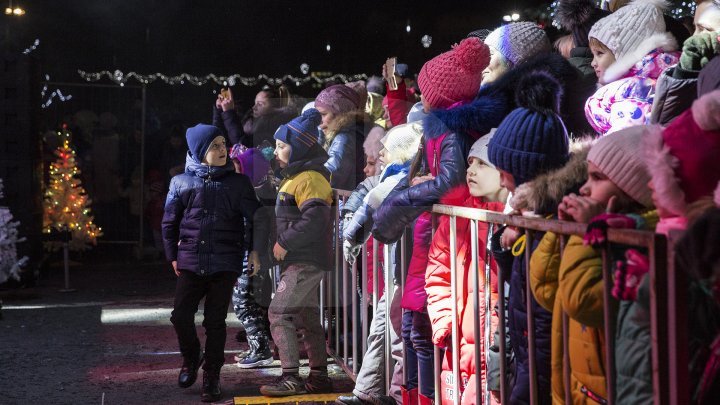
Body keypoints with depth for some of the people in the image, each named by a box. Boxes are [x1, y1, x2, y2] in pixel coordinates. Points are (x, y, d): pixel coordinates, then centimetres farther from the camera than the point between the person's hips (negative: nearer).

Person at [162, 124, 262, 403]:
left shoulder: (238, 183, 3)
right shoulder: (182, 183, 4)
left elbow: (253, 219, 6)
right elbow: (169, 223, 10)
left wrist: (253, 250, -1)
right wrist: (173, 256, 7)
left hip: (224, 264, -1)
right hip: (190, 262, 1)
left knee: (215, 322, 3)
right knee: (181, 316, -4)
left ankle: (211, 377, 16)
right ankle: (190, 358, 25)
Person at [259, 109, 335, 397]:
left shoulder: (309, 178, -16)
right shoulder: (296, 176, 17)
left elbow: (315, 219, -27)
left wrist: (285, 243, -20)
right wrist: (285, 244, 13)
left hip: (306, 262, -11)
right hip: (304, 260, 11)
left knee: (279, 313, -12)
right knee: (307, 316, 15)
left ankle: (291, 378, -11)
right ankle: (319, 377, 22)